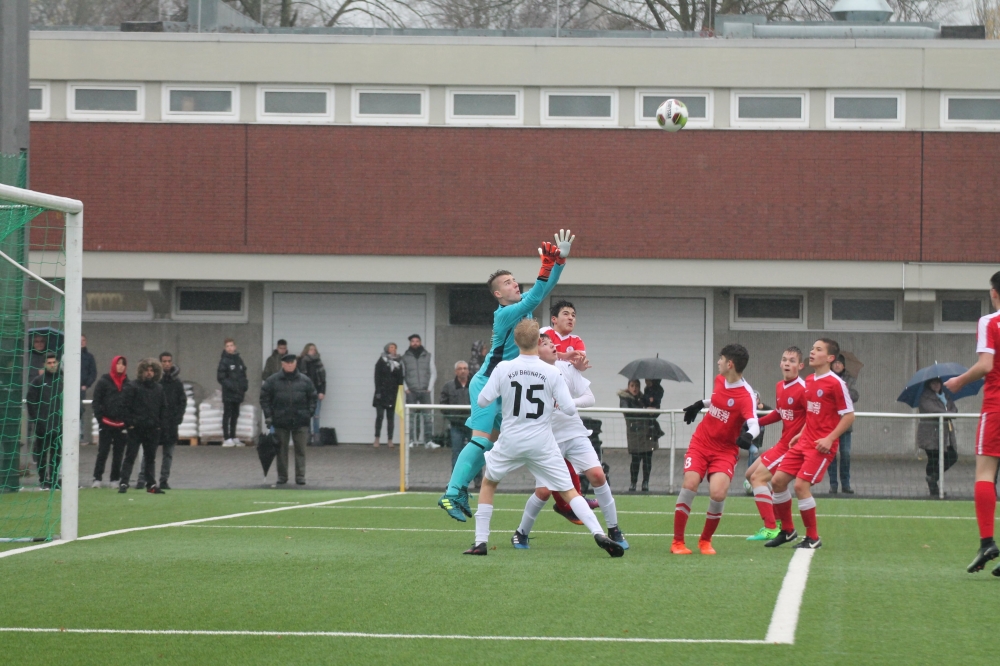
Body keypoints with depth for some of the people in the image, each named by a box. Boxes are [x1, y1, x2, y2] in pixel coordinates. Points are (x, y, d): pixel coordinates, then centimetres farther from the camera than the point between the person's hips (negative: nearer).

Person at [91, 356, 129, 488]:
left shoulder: (128, 384, 8)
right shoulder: (103, 382, 0)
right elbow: (96, 402, -1)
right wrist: (100, 418, -8)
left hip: (122, 424, 3)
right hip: (106, 424, -3)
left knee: (118, 453, 7)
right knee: (102, 452, -3)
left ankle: (115, 479, 13)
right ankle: (97, 478, 0)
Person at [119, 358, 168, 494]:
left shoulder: (159, 388, 11)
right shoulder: (133, 387, -3)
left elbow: (163, 408, 13)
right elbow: (127, 406, -6)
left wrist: (161, 425, 4)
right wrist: (129, 423, -12)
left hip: (153, 429, 4)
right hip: (136, 428, -4)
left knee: (150, 457, 11)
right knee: (130, 456, -3)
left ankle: (151, 484, 16)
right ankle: (124, 483, -4)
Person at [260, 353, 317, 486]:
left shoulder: (305, 381, 3)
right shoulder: (273, 381, 0)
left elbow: (313, 398, 10)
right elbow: (264, 398, 4)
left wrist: (309, 414, 1)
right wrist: (268, 415, -2)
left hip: (300, 421, 0)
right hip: (280, 422, 0)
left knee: (300, 449, 0)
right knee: (282, 450, 6)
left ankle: (300, 476, 5)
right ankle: (282, 476, 14)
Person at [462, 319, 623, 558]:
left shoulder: (503, 368, -7)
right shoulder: (552, 373, -7)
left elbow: (482, 401, -4)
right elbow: (570, 409, -7)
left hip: (510, 441, 0)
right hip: (542, 444, 0)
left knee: (488, 483, 23)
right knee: (569, 491, 5)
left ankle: (480, 542, 16)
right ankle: (599, 534, -12)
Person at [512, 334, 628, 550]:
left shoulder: (567, 368, -3)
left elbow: (590, 398, -4)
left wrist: (568, 403, -22)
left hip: (575, 433, 2)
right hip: (547, 440, -2)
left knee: (598, 475, -12)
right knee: (544, 491, -9)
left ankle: (614, 531, 0)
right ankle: (521, 533, 15)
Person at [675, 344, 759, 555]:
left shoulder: (746, 395, -21)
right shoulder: (719, 380, 0)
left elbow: (754, 424, -35)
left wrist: (749, 435, -55)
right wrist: (700, 404, 32)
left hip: (726, 450, -4)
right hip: (701, 441, 4)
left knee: (718, 494, -21)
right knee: (690, 484, -17)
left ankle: (705, 540, 7)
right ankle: (677, 541, -5)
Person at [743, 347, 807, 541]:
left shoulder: (802, 390, -19)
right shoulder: (780, 387, 8)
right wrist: (756, 422, 12)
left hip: (792, 446, -10)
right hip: (782, 445, 10)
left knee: (758, 477, -14)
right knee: (751, 474, 18)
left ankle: (771, 529, -11)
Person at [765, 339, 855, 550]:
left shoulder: (835, 383, -12)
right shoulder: (809, 381, 12)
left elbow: (849, 415, -12)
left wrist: (830, 438, -20)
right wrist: (801, 433, 16)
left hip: (822, 445, -8)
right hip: (804, 441, 8)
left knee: (801, 485, -17)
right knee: (778, 481, 4)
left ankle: (813, 538, -3)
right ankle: (787, 530, 20)